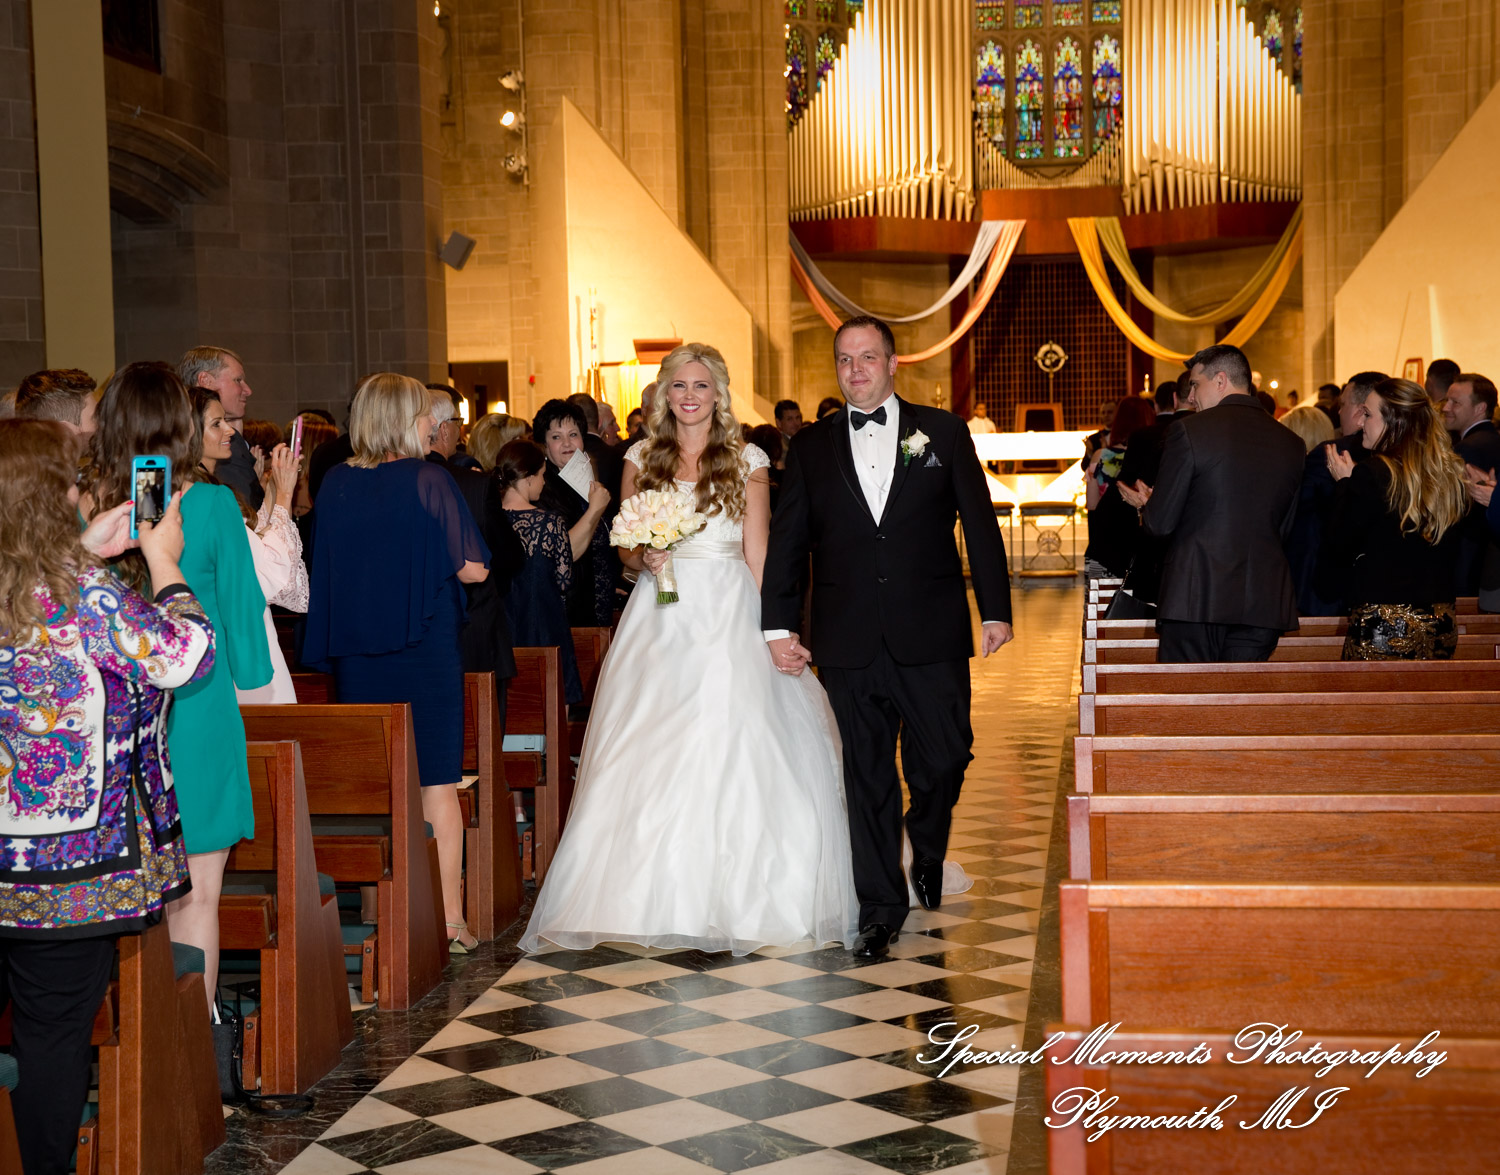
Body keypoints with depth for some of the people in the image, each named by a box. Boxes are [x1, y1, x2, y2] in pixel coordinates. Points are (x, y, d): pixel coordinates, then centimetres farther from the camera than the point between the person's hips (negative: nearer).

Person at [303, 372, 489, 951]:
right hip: (425, 648, -4)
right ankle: (448, 918, 7)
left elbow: (326, 566, 11)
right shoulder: (427, 479, -12)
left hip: (355, 655, 4)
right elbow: (472, 568, -11)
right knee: (437, 781, 4)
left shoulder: (334, 483, 1)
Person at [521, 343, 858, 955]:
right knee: (652, 756, -1)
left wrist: (772, 629, -6)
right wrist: (644, 559, -10)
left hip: (728, 616, -2)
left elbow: (758, 554, 1)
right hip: (659, 620, 2)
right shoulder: (641, 459, 8)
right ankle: (661, 897, 8)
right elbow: (626, 548, 12)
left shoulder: (747, 462, 2)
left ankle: (734, 896, 4)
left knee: (730, 750, -6)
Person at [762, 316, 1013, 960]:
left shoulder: (943, 432, 6)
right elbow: (787, 541, 8)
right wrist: (779, 625, 0)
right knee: (866, 775, 4)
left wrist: (995, 611, 0)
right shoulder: (810, 446, 9)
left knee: (945, 758, 0)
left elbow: (980, 525, 5)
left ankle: (927, 853, 31)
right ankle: (880, 904, 14)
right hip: (848, 641, 1)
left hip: (931, 637, -1)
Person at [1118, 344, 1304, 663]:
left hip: (1195, 600, -4)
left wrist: (1146, 506, 18)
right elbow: (1284, 529, 17)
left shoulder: (1189, 430, -7)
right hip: (1264, 603, 5)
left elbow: (1160, 522, -7)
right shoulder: (1291, 443, 8)